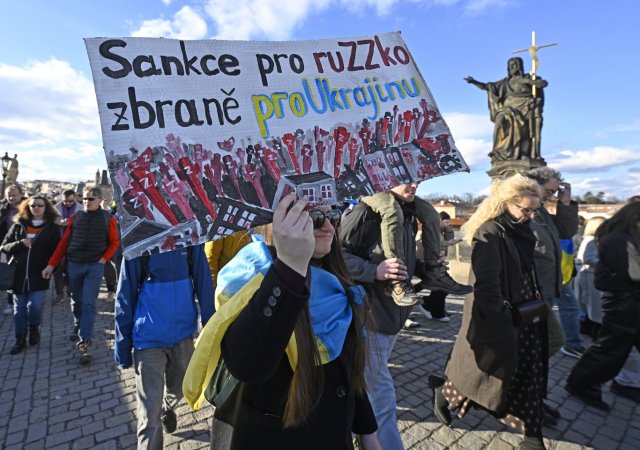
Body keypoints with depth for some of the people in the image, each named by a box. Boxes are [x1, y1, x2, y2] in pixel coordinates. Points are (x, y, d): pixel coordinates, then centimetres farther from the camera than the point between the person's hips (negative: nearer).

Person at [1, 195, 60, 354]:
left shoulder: (52, 228, 1)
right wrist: (20, 244, -12)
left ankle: (34, 328, 21)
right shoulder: (18, 225, 6)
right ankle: (20, 339, 22)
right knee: (19, 308, 9)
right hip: (19, 274, 2)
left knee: (35, 305, -9)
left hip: (39, 275, -2)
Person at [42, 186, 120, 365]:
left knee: (89, 304, -6)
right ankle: (78, 327, 42)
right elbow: (64, 242, 4)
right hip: (74, 265, 3)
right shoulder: (75, 217, 3)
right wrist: (51, 264, 1)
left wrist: (104, 258, -9)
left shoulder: (108, 218, -3)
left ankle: (85, 344, -3)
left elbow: (114, 242, 3)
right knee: (76, 302, 16)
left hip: (95, 266, -3)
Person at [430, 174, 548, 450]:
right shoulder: (489, 233, -22)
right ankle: (444, 393, 34)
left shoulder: (521, 230, 5)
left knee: (527, 377, 16)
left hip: (523, 318, 8)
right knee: (487, 371, 9)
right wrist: (500, 322, -27)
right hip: (497, 321, -8)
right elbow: (485, 285, -27)